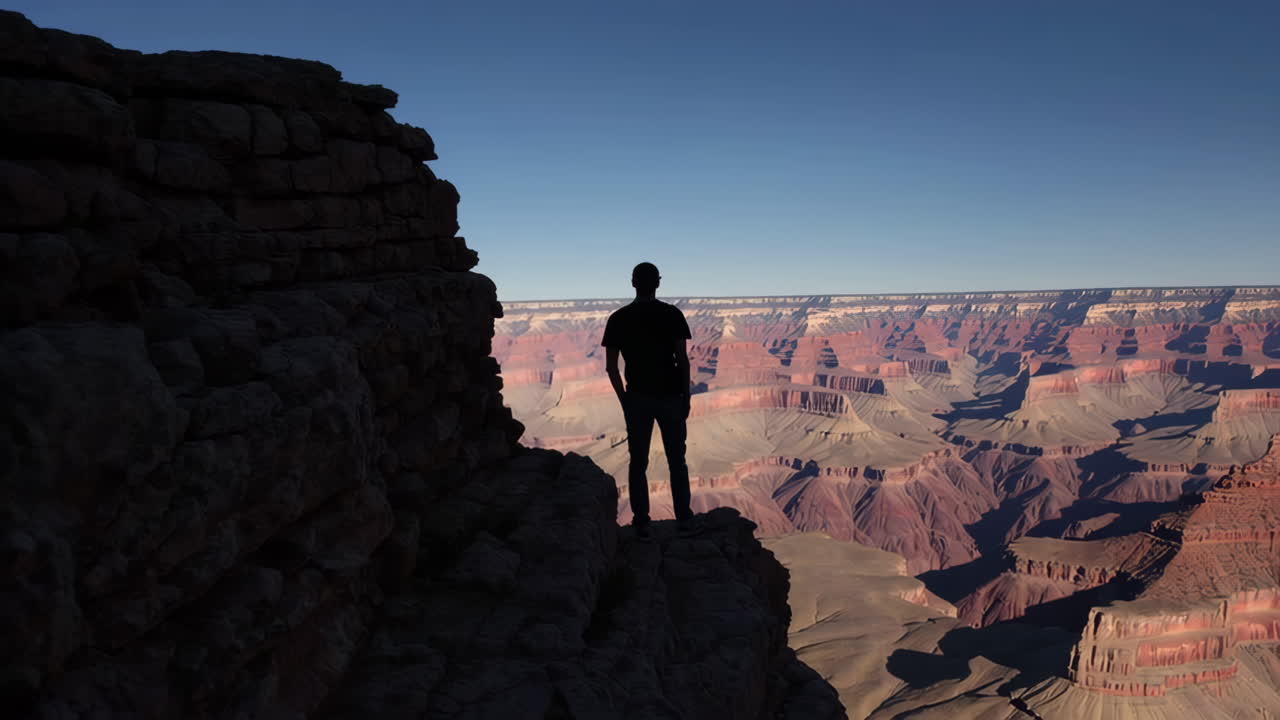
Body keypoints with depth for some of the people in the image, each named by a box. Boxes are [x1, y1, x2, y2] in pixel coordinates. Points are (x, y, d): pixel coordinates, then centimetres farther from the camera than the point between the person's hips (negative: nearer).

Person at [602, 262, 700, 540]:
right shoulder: (672, 314, -5)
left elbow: (611, 367, -2)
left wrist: (624, 399, 10)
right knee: (677, 460, 11)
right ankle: (684, 519, 15)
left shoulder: (618, 319, -1)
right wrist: (686, 397, 2)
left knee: (638, 462, 9)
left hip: (637, 398, 1)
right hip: (670, 396, -1)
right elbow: (682, 360, -7)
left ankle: (641, 523, 11)